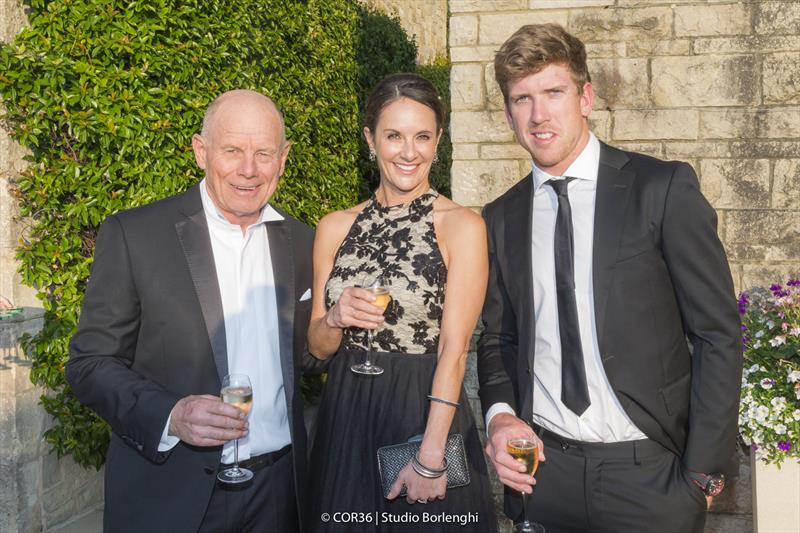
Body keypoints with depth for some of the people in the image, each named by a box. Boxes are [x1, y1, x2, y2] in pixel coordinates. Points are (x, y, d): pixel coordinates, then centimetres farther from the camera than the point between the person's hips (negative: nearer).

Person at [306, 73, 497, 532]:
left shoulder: (461, 225, -8)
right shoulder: (336, 227, 3)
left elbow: (454, 348, -14)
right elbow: (317, 346, 8)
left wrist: (431, 456, -19)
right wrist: (335, 320, -14)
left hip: (428, 412, -3)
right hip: (346, 420, 4)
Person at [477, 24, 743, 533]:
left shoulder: (664, 189, -8)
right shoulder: (501, 218, 4)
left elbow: (718, 333, -7)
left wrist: (703, 471, -9)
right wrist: (500, 414, -6)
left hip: (648, 472, -3)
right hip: (542, 470, 3)